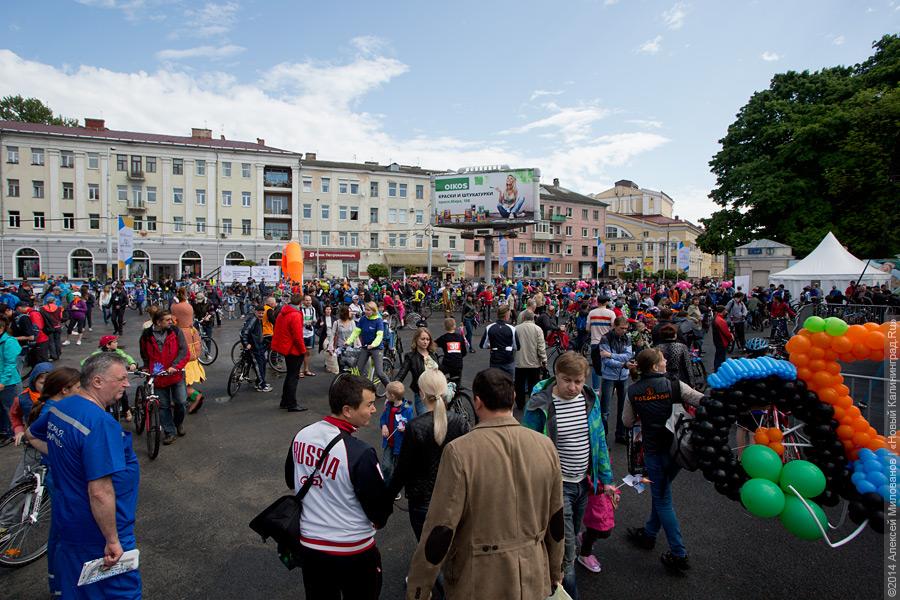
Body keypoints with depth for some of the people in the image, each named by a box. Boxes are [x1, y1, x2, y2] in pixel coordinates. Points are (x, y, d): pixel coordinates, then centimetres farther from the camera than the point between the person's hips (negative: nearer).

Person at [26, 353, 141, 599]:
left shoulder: (59, 408, -2)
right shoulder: (101, 424, -31)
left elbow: (31, 434, 22)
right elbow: (100, 493, -32)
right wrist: (113, 541, -23)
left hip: (65, 519, 9)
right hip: (98, 530, -8)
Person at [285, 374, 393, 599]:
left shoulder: (301, 436, -10)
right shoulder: (360, 453, -30)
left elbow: (291, 481, 9)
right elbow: (381, 508, -17)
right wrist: (378, 521, 5)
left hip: (308, 543, 6)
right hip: (352, 551, -5)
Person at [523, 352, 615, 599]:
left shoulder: (590, 400, -4)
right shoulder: (539, 405, -20)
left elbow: (599, 440, 7)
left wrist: (606, 479, 8)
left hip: (583, 483, 6)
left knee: (571, 540, 23)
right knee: (567, 550, -2)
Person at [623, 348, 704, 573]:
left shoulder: (633, 391, -8)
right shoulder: (674, 385, -13)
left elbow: (628, 422, 5)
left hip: (653, 450, -2)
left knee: (662, 500, 9)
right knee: (660, 492, 22)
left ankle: (679, 554, 11)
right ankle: (649, 533, 38)